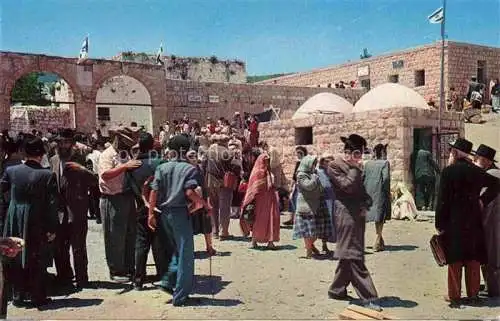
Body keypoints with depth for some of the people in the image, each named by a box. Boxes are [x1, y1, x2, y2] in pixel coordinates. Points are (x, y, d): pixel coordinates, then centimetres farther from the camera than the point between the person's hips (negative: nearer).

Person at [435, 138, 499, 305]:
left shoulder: (449, 171, -12)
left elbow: (442, 199, -14)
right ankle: (473, 293, 19)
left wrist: (440, 223, -9)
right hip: (473, 221, 5)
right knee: (473, 259, 12)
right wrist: (483, 201, 13)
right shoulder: (475, 170, 4)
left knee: (455, 260, 3)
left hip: (453, 222, -4)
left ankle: (454, 295, 7)